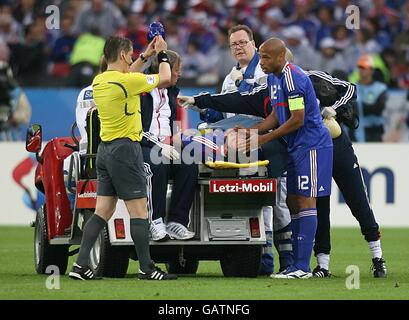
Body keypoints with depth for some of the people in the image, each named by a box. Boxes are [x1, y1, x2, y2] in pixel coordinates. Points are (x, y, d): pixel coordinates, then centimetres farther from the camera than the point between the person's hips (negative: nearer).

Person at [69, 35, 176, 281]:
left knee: (103, 211, 8)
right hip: (125, 149, -8)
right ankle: (146, 268, -1)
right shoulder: (127, 81, -15)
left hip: (105, 150, 8)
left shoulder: (99, 82, 8)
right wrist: (162, 53, 13)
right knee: (139, 210, -3)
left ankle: (81, 264, 2)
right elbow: (165, 78, -2)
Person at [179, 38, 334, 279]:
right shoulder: (273, 78, 13)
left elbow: (297, 120, -21)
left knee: (305, 202, -11)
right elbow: (275, 116, 17)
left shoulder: (292, 77, -18)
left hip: (311, 145, -10)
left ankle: (302, 267, -13)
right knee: (293, 202, 9)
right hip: (296, 146, 10)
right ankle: (298, 264, 11)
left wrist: (263, 139, -16)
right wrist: (250, 132, 5)